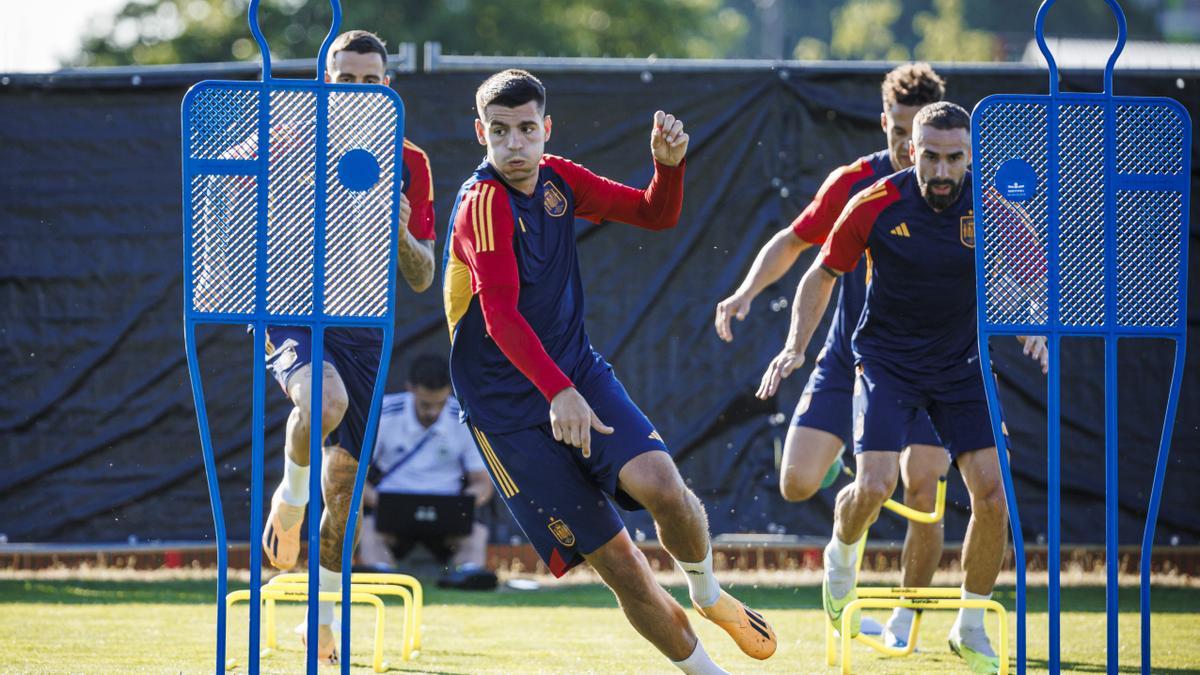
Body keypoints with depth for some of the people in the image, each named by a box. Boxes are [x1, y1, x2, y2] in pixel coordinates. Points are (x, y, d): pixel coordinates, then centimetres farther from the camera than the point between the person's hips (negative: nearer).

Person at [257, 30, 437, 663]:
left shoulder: (408, 165, 3)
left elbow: (422, 279, 4)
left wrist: (402, 234, -16)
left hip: (362, 326, 3)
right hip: (291, 316, -3)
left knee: (345, 476, 4)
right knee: (325, 400, -36)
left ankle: (324, 614, 24)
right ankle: (290, 497, -5)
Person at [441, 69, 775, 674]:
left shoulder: (558, 179, 3)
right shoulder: (484, 203, -20)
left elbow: (656, 215, 13)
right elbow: (500, 315, -33)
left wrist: (669, 164, -10)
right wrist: (558, 393, -46)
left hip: (578, 375, 5)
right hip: (507, 408, -5)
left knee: (661, 486, -22)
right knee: (617, 562, -10)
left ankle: (707, 594, 7)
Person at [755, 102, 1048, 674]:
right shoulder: (874, 206, -16)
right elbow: (823, 274, 0)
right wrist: (796, 344, -8)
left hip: (962, 364, 2)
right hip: (887, 362, -2)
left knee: (992, 493, -10)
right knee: (874, 486, -19)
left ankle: (971, 627, 9)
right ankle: (842, 554, 19)